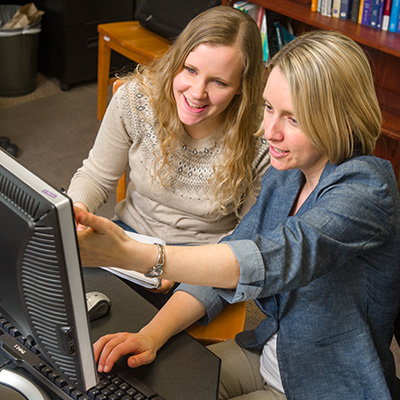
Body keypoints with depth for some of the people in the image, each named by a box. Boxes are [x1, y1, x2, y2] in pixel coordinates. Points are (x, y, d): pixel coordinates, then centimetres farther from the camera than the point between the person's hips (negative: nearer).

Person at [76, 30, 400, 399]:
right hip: (267, 352, 7)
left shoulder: (367, 189, -26)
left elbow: (278, 259, -42)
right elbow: (227, 260, -2)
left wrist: (132, 255, -51)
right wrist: (152, 334, -19)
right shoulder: (284, 176, 0)